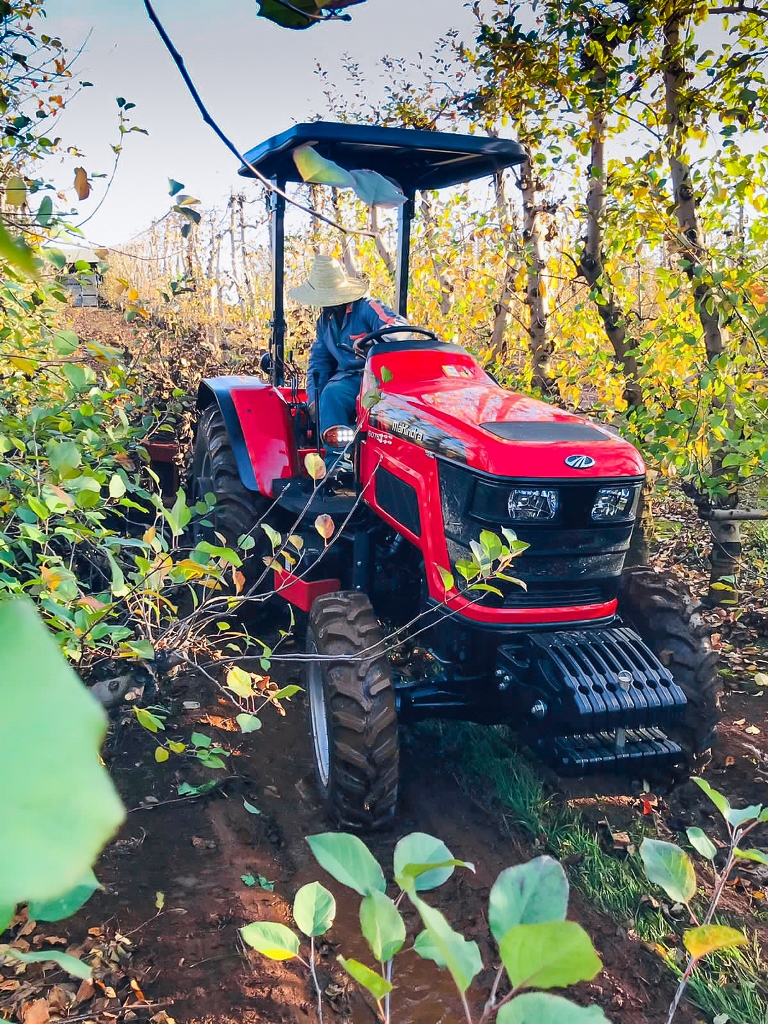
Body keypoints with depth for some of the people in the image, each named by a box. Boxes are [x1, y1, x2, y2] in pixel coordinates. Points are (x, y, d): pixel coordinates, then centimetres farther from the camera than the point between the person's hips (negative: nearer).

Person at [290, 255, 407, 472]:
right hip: (349, 378, 5)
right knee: (330, 394, -31)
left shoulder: (367, 308, -4)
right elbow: (319, 360, 20)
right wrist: (313, 397, 6)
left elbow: (399, 326, -18)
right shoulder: (325, 320, 17)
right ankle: (337, 462, -33)